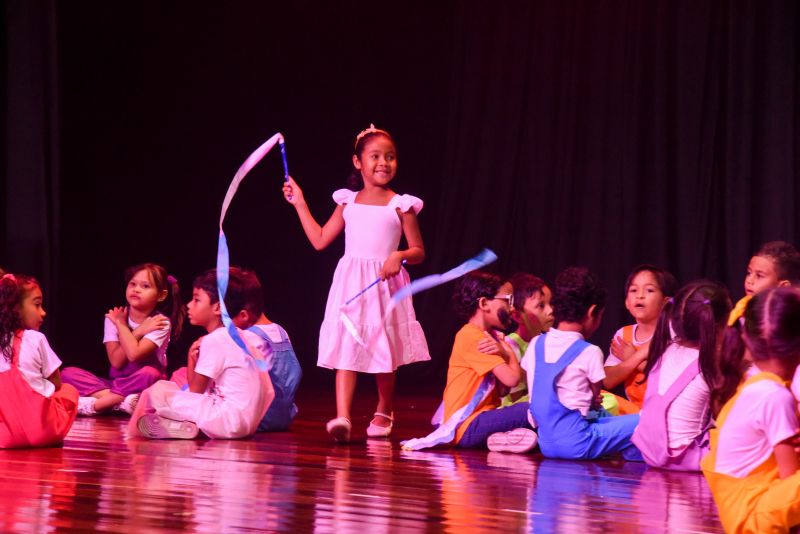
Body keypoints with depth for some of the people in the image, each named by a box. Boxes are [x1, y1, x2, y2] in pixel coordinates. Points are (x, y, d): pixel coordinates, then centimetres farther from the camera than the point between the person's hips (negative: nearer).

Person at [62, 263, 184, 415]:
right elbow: (116, 361, -11)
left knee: (148, 373, -38)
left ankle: (94, 404, -30)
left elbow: (134, 354, -23)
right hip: (115, 383, 3)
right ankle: (122, 400, -32)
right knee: (69, 373, -16)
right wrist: (138, 332, -16)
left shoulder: (160, 323, -8)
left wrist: (121, 325, -11)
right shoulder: (113, 318, 0)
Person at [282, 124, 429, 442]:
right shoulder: (348, 202, 9)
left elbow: (419, 252, 3)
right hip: (350, 283, 1)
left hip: (385, 285, -1)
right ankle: (342, 417, -19)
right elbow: (320, 240, 14)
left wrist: (401, 256, -19)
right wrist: (300, 204, 14)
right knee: (346, 349, -10)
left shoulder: (401, 206, 1)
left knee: (384, 353, 9)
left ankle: (384, 412, 30)